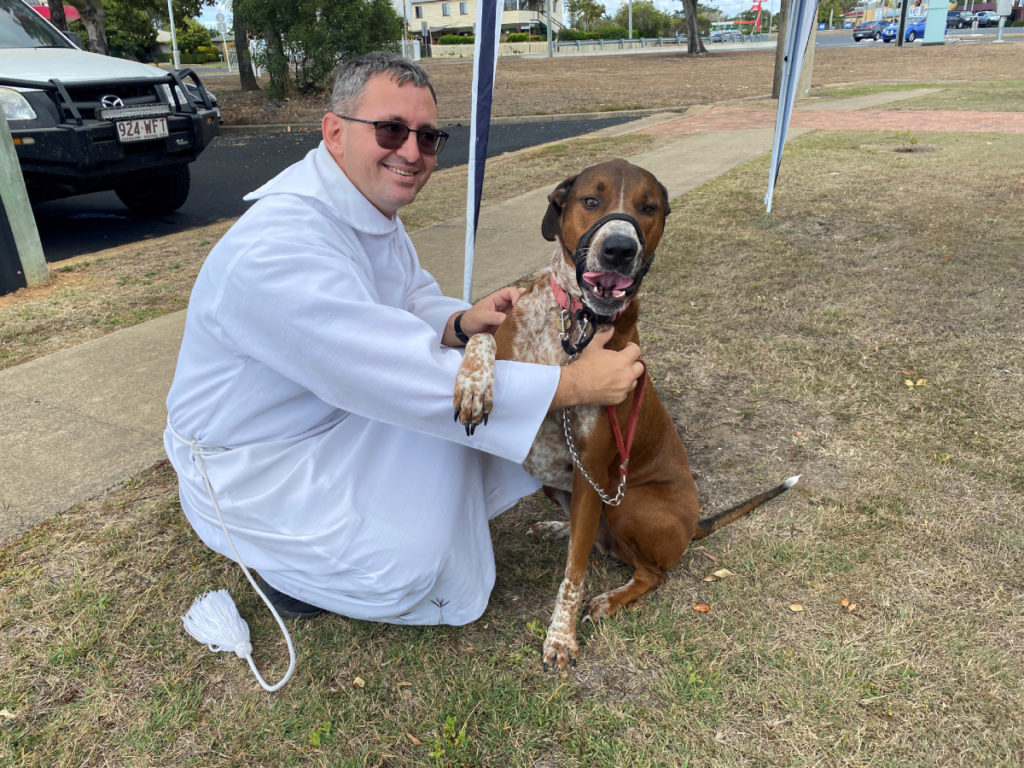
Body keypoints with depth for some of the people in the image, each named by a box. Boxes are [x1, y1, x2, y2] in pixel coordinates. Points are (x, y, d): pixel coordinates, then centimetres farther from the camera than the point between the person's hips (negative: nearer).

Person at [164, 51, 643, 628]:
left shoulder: (374, 207, -2)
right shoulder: (280, 247, -33)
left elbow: (417, 304, 4)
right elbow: (412, 384, -36)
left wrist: (459, 324, -21)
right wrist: (574, 384, -33)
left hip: (338, 417, 8)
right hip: (251, 473, -8)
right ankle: (293, 569, 6)